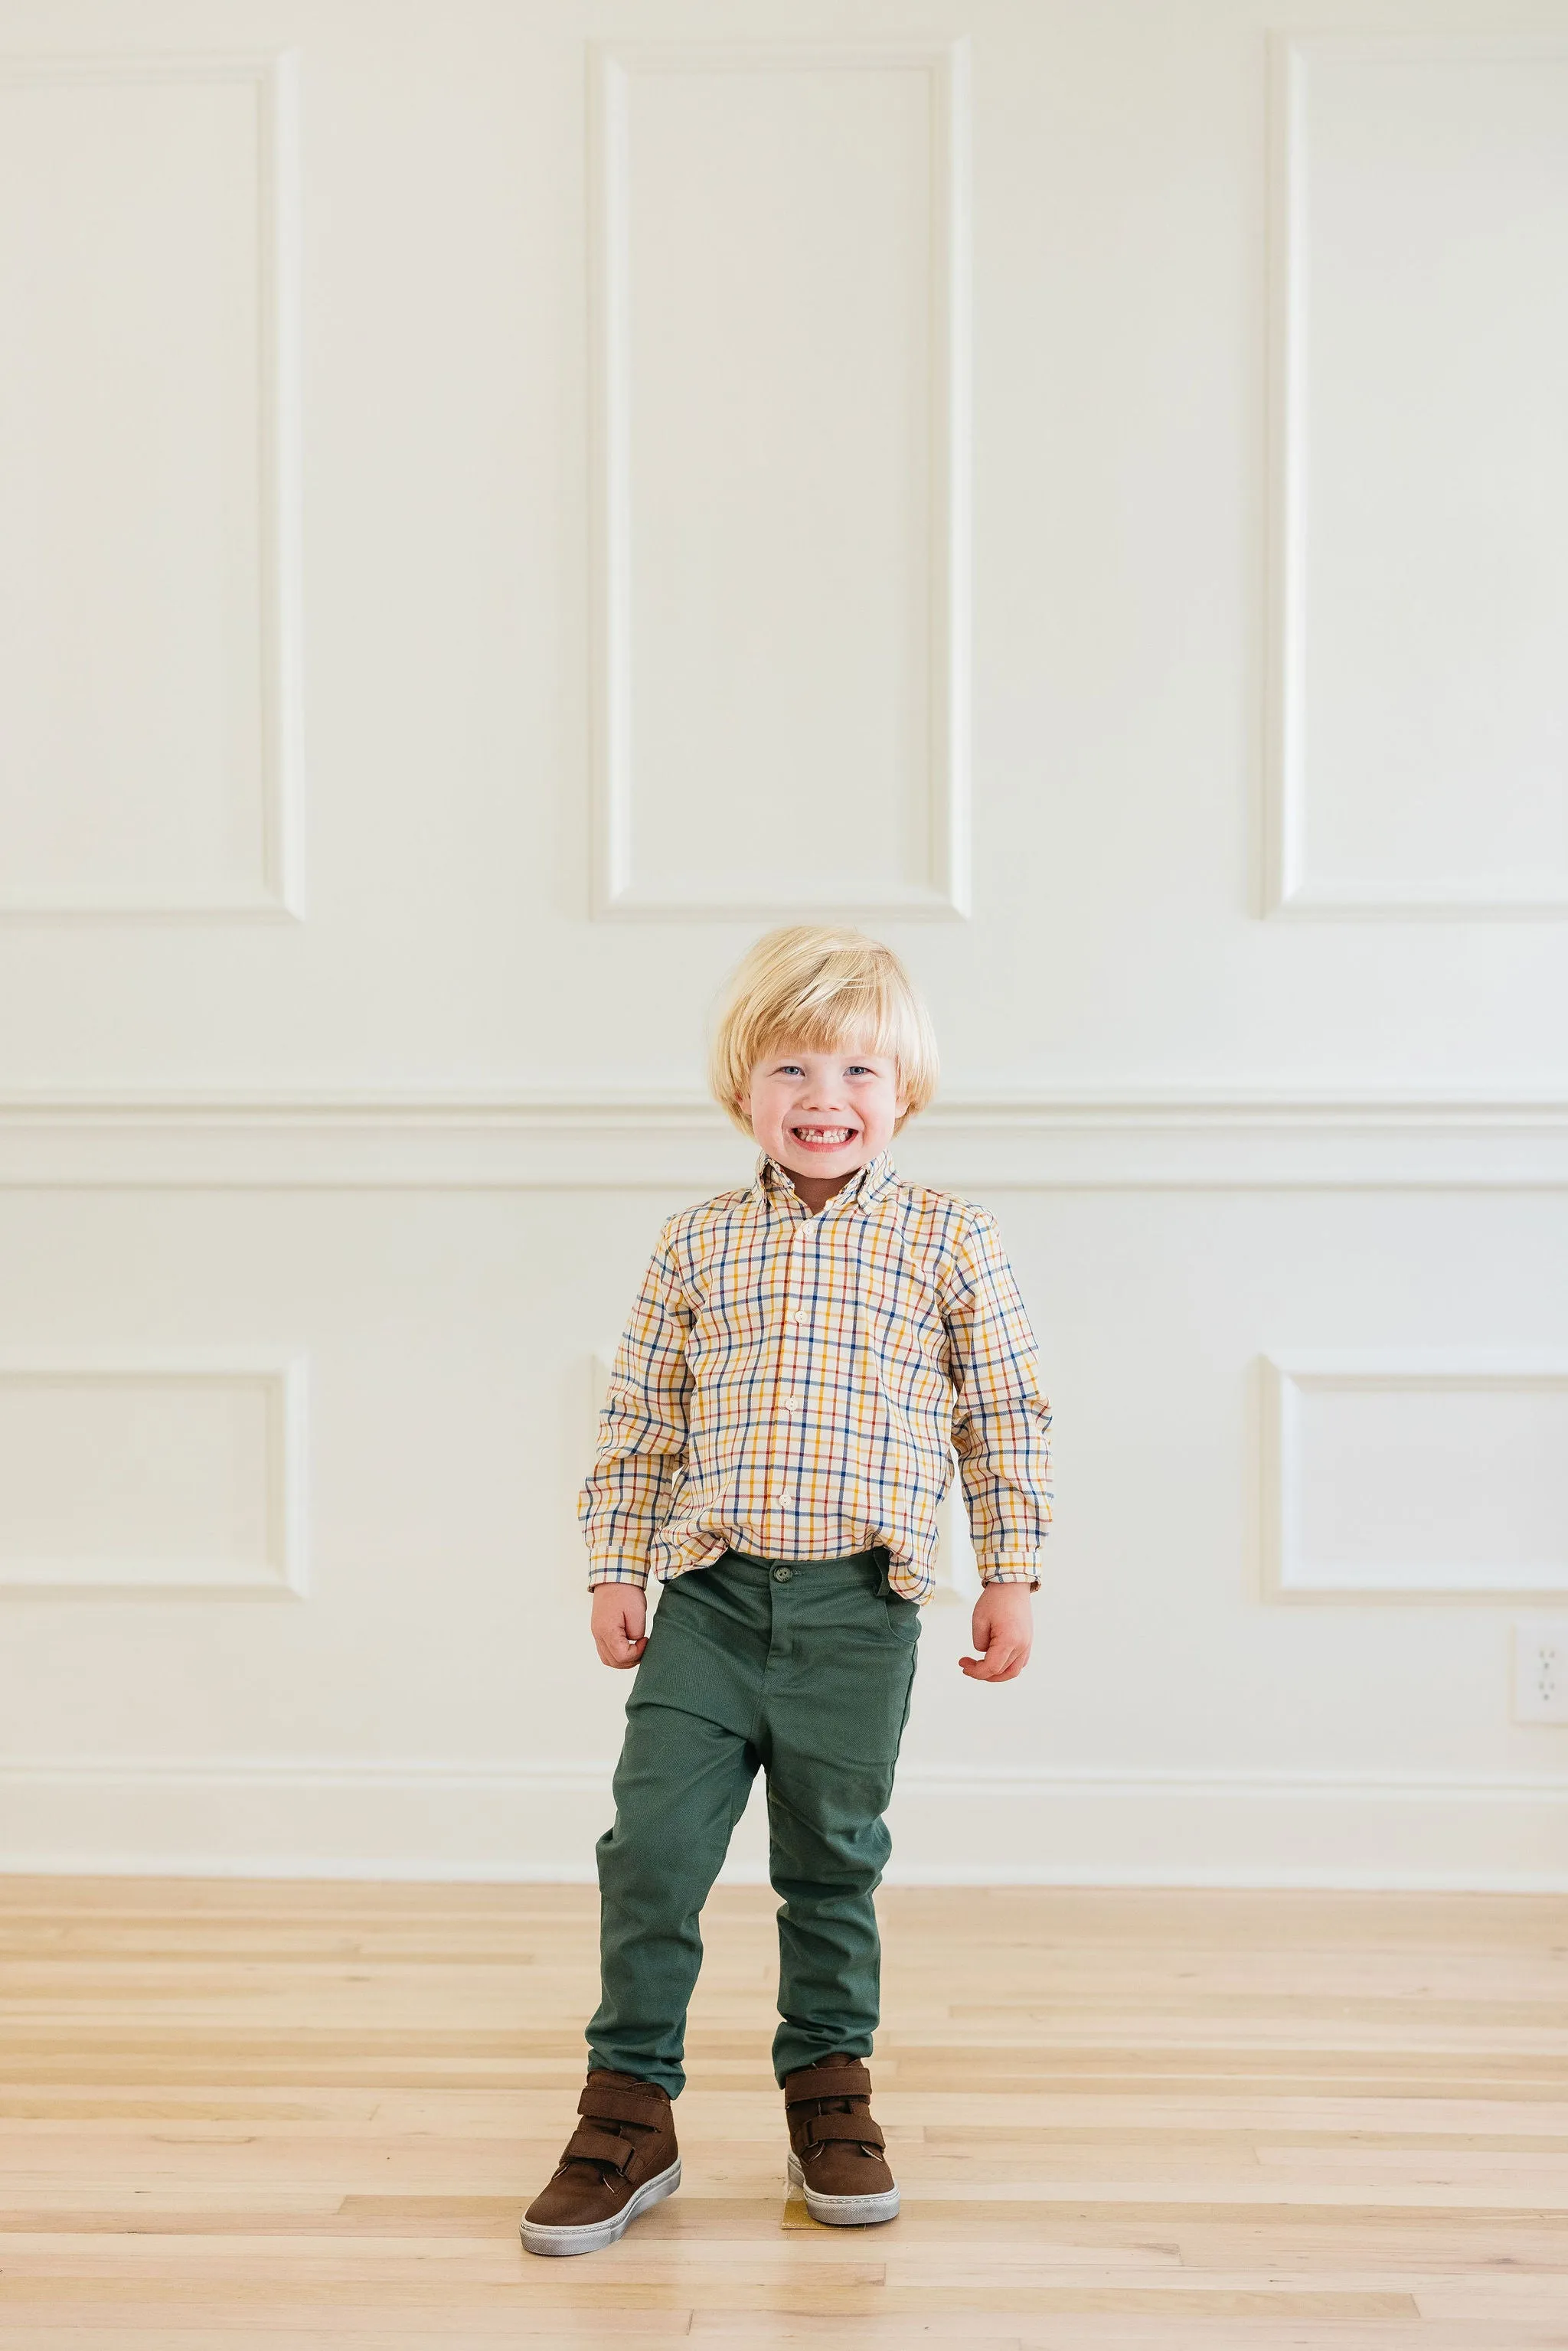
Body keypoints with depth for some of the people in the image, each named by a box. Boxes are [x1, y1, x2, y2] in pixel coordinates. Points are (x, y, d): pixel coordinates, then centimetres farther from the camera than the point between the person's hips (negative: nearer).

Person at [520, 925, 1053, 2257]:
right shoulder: (698, 1244, 5)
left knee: (834, 1860, 12)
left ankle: (830, 2090, 33)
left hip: (859, 1609, -1)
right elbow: (640, 1421, 9)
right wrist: (615, 1568, 6)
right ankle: (629, 2113, 17)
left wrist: (1012, 1576, 2)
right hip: (709, 1598, 1)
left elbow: (1006, 1421, 4)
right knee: (651, 1848, 0)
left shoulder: (949, 1240, 1)